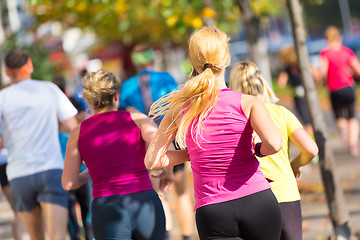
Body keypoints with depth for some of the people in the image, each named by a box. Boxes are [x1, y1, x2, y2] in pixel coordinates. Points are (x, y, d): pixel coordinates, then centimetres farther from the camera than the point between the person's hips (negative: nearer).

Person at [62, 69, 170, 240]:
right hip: (145, 205, 0)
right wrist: (168, 171, 9)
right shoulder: (137, 119, 5)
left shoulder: (78, 133, 9)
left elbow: (69, 183, 8)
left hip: (107, 211, 0)